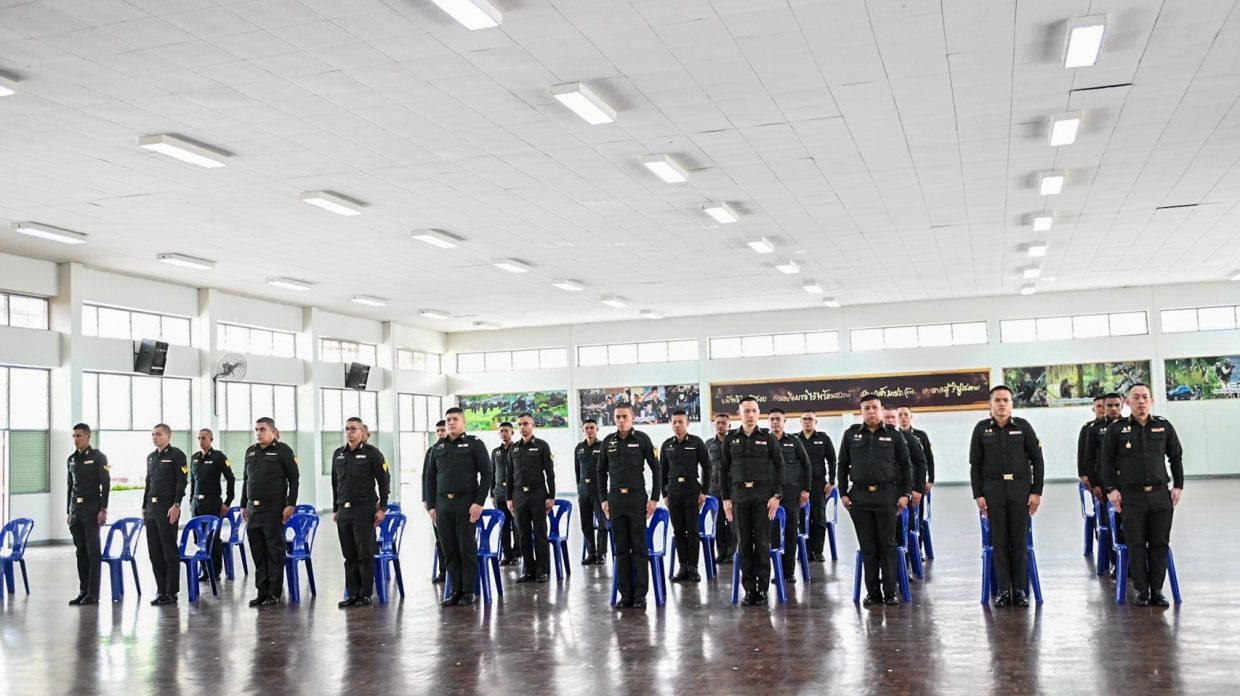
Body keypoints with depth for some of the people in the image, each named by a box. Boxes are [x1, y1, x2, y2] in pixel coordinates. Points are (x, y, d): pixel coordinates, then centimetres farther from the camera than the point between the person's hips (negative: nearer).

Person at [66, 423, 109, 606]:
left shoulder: (98, 457, -4)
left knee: (93, 551, -5)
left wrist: (103, 510, -15)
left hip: (92, 510, -6)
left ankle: (93, 594, -4)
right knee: (81, 552, 7)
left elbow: (106, 485, -9)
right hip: (75, 510, 6)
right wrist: (68, 512, 14)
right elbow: (70, 487, 17)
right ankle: (83, 591, 12)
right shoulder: (71, 459, 13)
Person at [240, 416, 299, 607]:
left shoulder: (282, 450, -3)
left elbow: (294, 479, -6)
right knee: (257, 551, 8)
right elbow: (245, 480, 20)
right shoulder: (250, 452, 14)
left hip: (274, 509, -6)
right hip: (253, 509, 6)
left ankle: (274, 593, 4)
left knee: (274, 550, -2)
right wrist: (243, 505, 15)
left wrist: (291, 504, -12)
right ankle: (262, 591, 15)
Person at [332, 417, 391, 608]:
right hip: (343, 511, 5)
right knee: (349, 555, 7)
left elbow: (384, 481, -3)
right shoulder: (338, 454, 12)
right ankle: (352, 594, 13)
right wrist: (335, 510, 15)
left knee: (365, 554, -2)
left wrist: (382, 508, -7)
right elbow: (335, 483, 18)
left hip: (365, 510, -5)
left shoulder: (372, 453, -3)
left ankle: (365, 594, 4)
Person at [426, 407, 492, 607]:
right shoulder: (438, 447, 14)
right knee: (449, 550, 6)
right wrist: (431, 506, 8)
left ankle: (468, 592, 7)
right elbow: (431, 478, 16)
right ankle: (456, 590, 14)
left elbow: (486, 474, -5)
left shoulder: (474, 444, 0)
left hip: (466, 504, -4)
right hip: (443, 505, 4)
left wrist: (479, 502, -12)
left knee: (467, 549, -1)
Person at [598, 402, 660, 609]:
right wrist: (603, 499, 8)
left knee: (639, 547, -1)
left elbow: (655, 468, -1)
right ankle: (625, 594, 11)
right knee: (621, 548, 6)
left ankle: (640, 595, 3)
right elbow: (602, 472, 14)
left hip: (637, 498, -3)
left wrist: (654, 498, -6)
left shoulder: (642, 439, -2)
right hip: (615, 499, 3)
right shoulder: (608, 441, 7)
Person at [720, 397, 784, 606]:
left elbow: (779, 467, 2)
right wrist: (726, 498, 3)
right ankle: (749, 589, 9)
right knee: (744, 544, 3)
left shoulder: (767, 438, 3)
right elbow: (725, 470, 9)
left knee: (762, 543, 0)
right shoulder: (731, 439, 7)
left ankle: (762, 589, 6)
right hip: (739, 496, 2)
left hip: (763, 496, -1)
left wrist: (776, 495, -6)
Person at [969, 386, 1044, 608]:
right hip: (993, 490, 0)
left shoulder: (1023, 426, 3)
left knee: (1019, 541, 3)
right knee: (999, 542, 3)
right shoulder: (981, 429, 4)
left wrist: (1036, 491, -2)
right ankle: (1003, 591, 8)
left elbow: (1037, 460, 3)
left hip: (1020, 489, 0)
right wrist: (978, 495, -1)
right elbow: (975, 464, 5)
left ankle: (1019, 590, 10)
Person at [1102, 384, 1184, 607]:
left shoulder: (1164, 426, 7)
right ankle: (1141, 591, 8)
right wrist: (1111, 489, -4)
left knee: (1160, 544, 4)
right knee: (1136, 545, 0)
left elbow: (1176, 457, 13)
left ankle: (1157, 590, 13)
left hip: (1160, 495, 2)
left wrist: (1178, 486, 7)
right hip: (1131, 496, -2)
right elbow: (1107, 461, 3)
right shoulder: (1116, 429, 1)